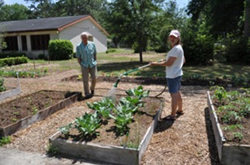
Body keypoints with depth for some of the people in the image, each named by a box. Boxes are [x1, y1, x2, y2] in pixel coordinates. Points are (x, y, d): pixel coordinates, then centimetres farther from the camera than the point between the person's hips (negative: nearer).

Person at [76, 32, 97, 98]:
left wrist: (95, 62, 4)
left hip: (92, 65, 2)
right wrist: (81, 65, -4)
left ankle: (92, 89, 28)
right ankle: (87, 93, 7)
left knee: (94, 78, 0)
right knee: (85, 80, -2)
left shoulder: (92, 44, 2)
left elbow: (95, 54, 10)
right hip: (84, 66, -1)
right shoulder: (79, 47, -2)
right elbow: (78, 57, 1)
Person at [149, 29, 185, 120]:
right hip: (177, 74, 10)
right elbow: (183, 61, 22)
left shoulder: (176, 49, -20)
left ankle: (172, 115, 5)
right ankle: (180, 110, 35)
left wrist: (156, 63, -14)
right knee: (177, 93, 20)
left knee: (174, 95, -4)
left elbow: (168, 63, -23)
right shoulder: (179, 48, 13)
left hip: (173, 75, -10)